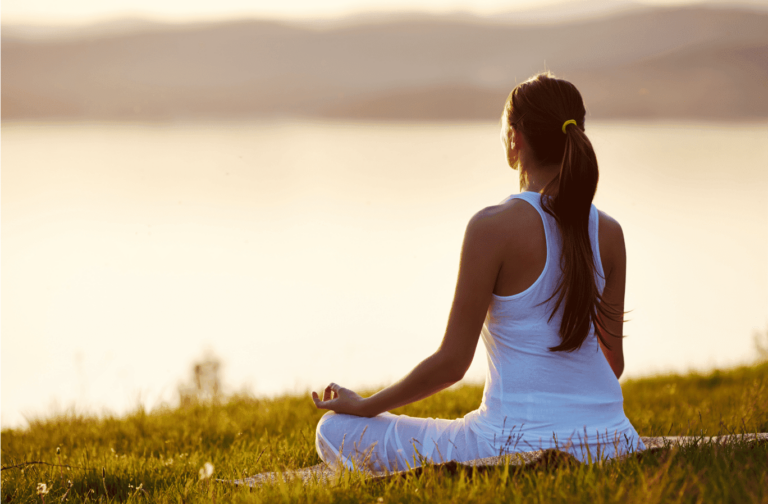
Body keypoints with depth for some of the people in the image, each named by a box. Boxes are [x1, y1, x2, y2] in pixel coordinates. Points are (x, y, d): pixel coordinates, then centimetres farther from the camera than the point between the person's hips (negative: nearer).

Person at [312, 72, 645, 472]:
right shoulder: (609, 233, 1)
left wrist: (364, 406, 3)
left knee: (335, 431, 5)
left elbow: (451, 362, -12)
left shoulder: (494, 226, -15)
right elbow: (614, 361, 9)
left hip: (521, 446, -8)